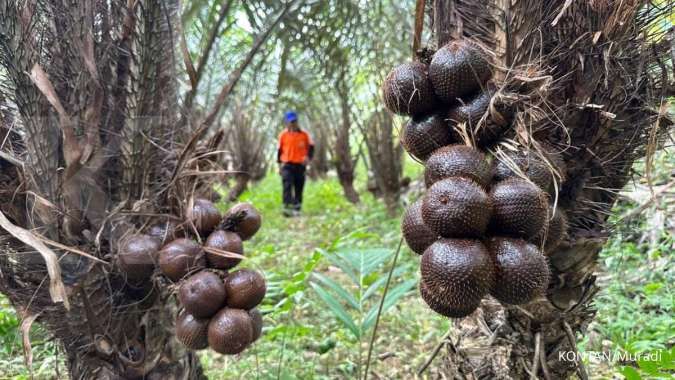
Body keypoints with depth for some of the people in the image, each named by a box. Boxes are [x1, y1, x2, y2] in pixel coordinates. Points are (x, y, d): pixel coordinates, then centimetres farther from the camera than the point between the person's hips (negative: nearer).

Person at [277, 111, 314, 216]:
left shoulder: (304, 135, 3)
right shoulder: (283, 135, 6)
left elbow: (311, 147, 6)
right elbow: (280, 150, 13)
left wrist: (308, 157, -12)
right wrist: (280, 163, 10)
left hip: (300, 165, 1)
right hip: (287, 165, -1)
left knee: (299, 188, 6)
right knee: (287, 185, -17)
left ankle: (296, 209, 17)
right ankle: (287, 207, -22)